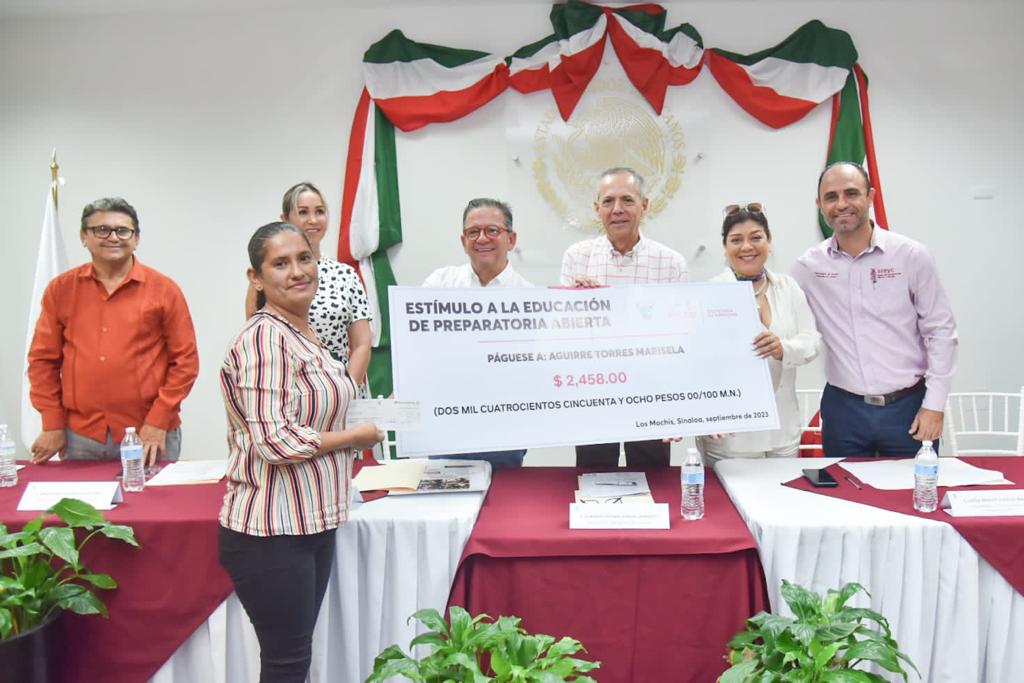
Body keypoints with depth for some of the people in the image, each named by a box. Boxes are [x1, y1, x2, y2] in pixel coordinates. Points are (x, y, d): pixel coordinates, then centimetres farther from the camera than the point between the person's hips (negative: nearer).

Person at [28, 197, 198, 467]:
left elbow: (185, 361, -1)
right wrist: (52, 425, 4)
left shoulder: (163, 289, 0)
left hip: (149, 437, -2)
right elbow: (43, 359, 10)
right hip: (79, 438, 2)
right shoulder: (61, 289, 7)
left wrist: (158, 421, -7)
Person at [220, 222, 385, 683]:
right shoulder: (263, 339, -18)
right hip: (272, 531, -9)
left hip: (313, 522, 9)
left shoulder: (307, 333, 10)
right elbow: (275, 441, -24)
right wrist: (357, 436, -13)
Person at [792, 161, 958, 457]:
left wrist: (934, 405, -6)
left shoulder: (912, 255, -4)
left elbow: (941, 332, -2)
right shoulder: (808, 266, 1)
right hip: (843, 408, 1)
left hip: (908, 407, -1)